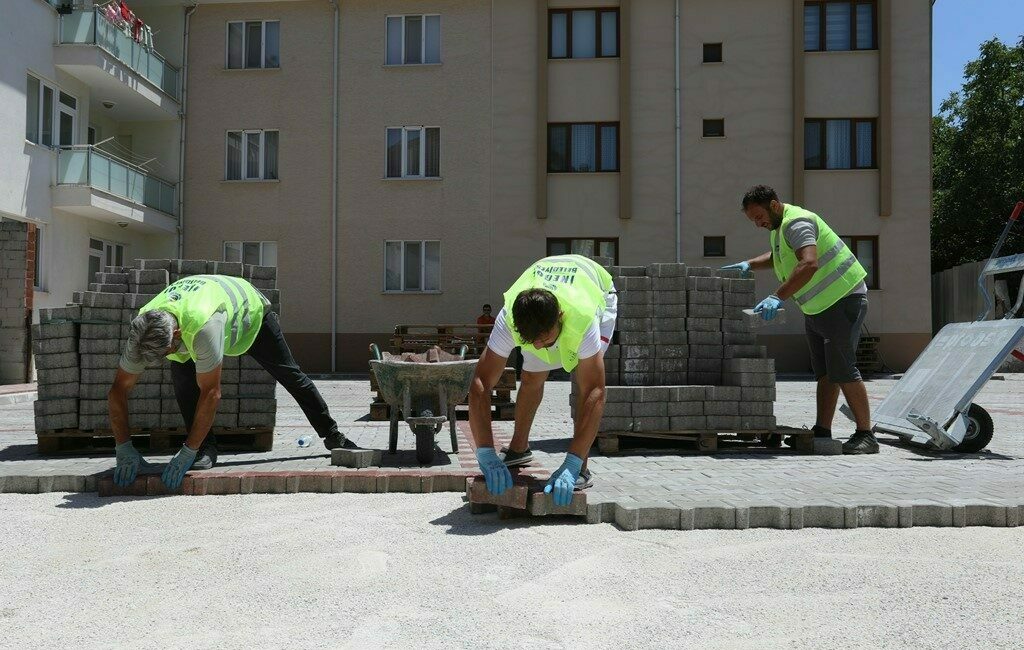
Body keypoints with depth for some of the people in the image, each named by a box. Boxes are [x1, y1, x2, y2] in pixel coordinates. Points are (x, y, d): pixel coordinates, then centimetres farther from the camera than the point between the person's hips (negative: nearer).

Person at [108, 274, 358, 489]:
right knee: (182, 374, -22)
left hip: (250, 308, -4)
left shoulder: (203, 326, -50)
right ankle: (206, 448, -9)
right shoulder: (142, 333, -33)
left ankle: (331, 434, 26)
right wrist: (124, 449, -34)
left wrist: (187, 453, -43)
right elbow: (118, 390, -26)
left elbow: (211, 393, -45)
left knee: (290, 375, 7)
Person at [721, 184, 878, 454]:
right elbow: (777, 256, 34)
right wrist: (749, 264, 16)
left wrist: (778, 297, -45)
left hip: (843, 300, -10)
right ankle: (822, 433, 8)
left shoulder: (797, 223, -21)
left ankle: (865, 435, -7)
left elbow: (809, 263, -38)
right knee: (824, 372, 7)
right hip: (817, 308, 10)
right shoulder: (779, 226, 12)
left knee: (842, 369, -13)